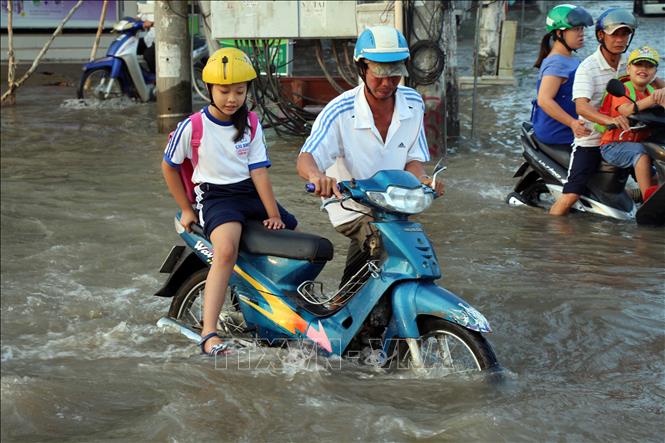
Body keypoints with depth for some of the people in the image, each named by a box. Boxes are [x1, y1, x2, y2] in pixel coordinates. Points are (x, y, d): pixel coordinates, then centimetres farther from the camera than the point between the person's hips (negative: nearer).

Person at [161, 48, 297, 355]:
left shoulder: (250, 124, 7)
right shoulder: (192, 127, -6)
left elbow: (258, 170, 1)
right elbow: (168, 166, 7)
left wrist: (274, 214, -8)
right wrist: (186, 210, 6)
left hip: (251, 192, 6)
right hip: (216, 195, -6)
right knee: (226, 250, -35)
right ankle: (209, 335, -41)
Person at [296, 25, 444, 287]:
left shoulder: (413, 103, -6)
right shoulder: (340, 111, -21)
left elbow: (413, 158, -1)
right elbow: (306, 157, -28)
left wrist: (422, 179, -25)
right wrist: (316, 175, -53)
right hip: (351, 208, -5)